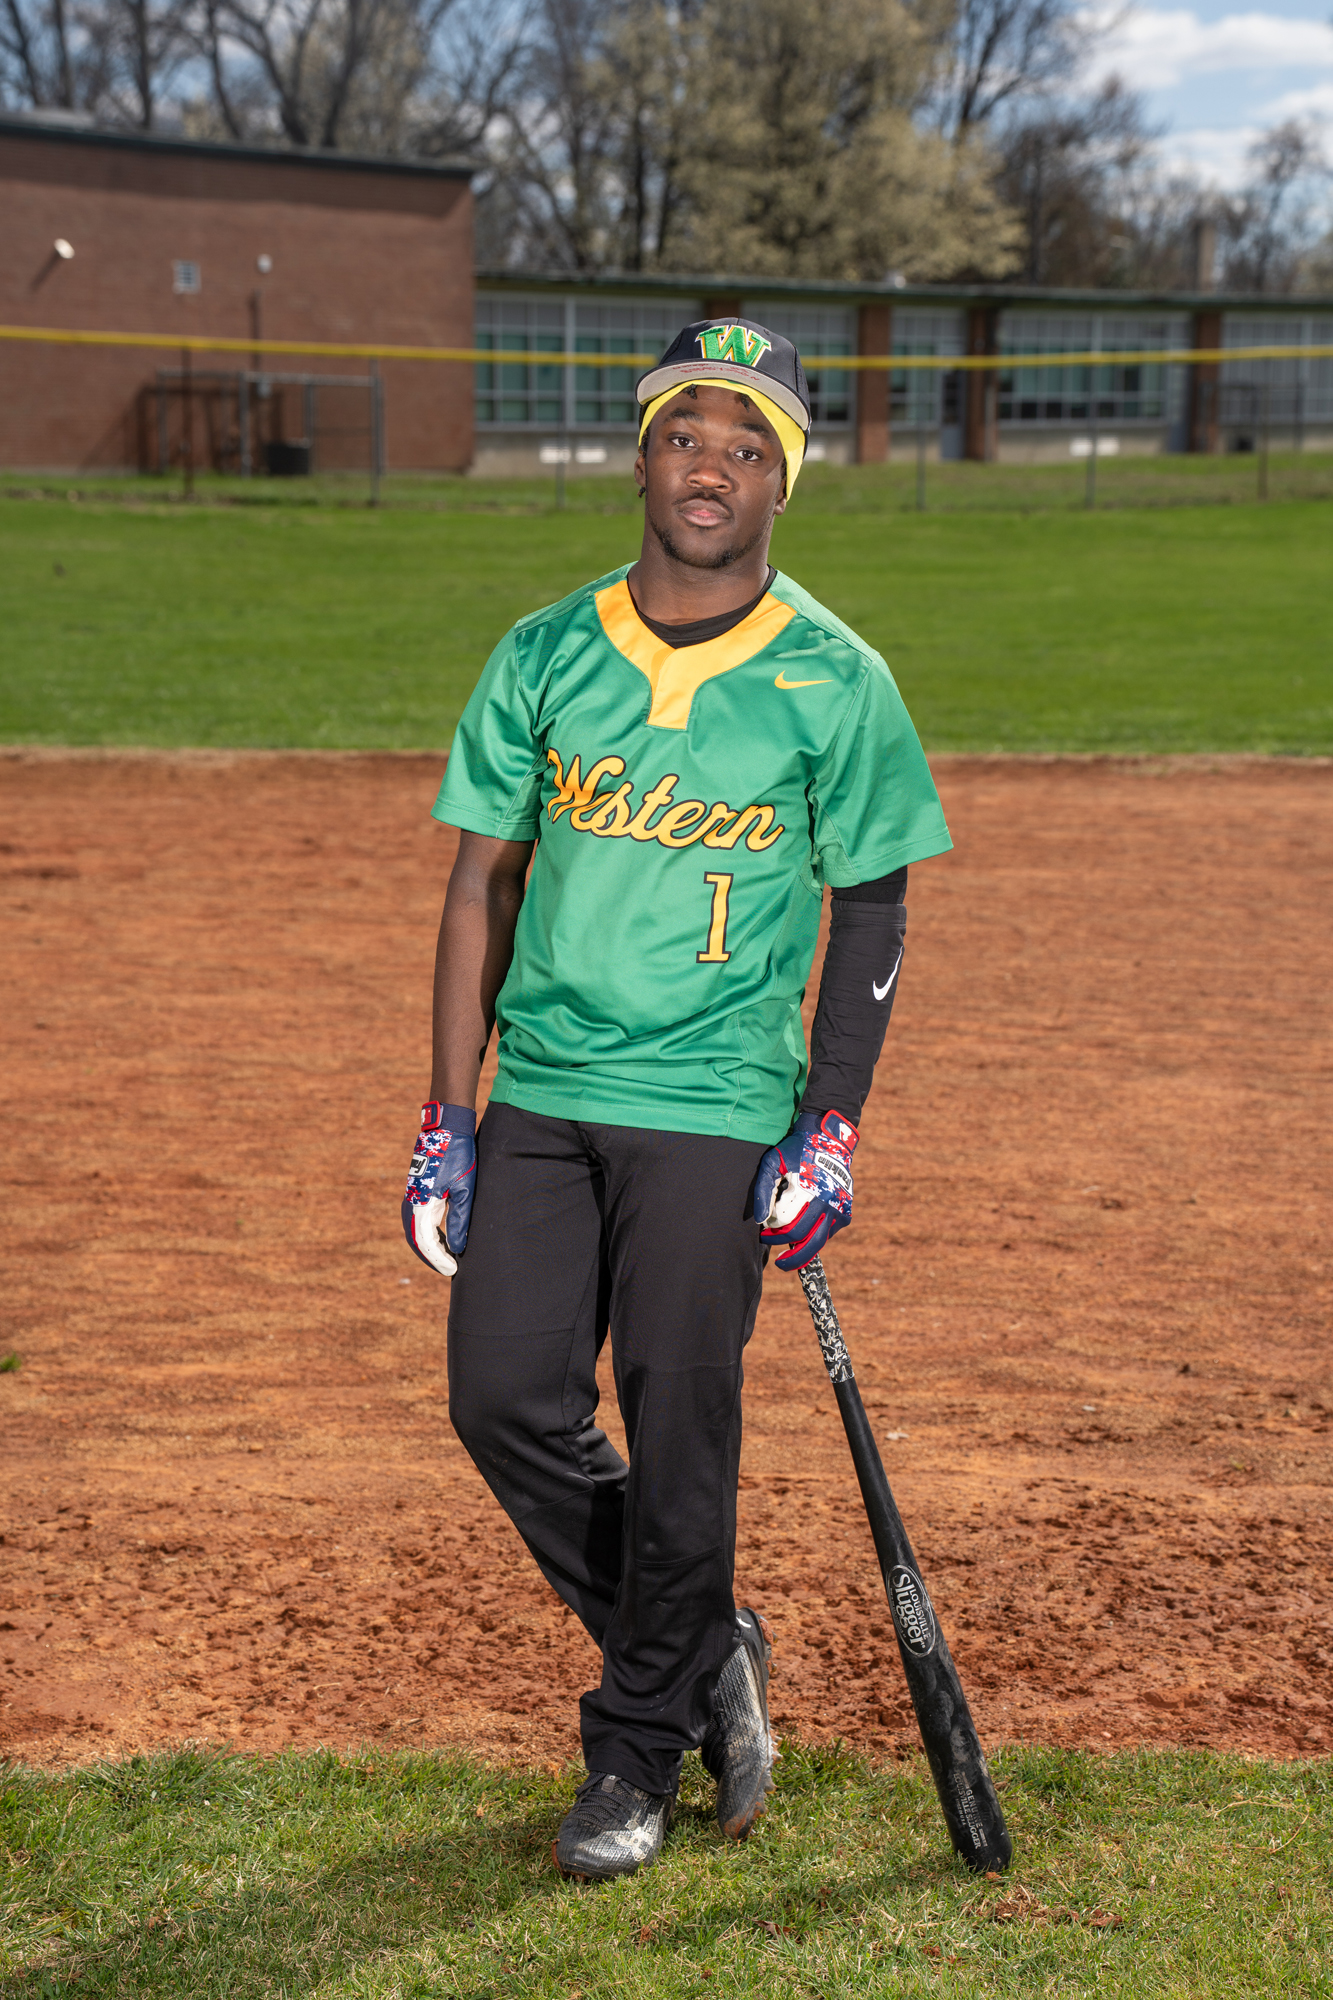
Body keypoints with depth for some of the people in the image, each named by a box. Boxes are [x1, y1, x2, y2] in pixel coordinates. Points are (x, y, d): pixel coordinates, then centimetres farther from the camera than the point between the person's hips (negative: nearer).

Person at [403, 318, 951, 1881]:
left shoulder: (835, 683, -2)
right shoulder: (543, 658, 5)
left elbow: (872, 910, 3)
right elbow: (483, 884, 8)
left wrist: (830, 1130, -5)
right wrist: (447, 1119, 3)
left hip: (715, 1110, -3)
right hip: (540, 1094, 3)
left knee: (678, 1435, -3)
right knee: (504, 1397, -1)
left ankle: (642, 1749, 18)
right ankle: (707, 1654, 23)